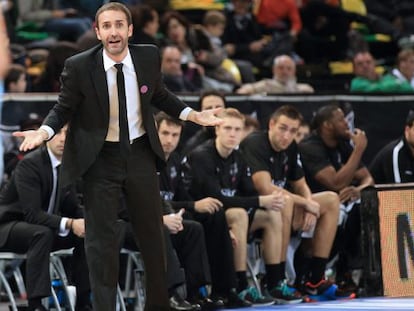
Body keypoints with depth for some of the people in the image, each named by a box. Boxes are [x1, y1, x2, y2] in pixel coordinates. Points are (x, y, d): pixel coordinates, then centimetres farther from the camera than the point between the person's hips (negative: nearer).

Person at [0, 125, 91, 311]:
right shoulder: (29, 164, -22)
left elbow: (72, 209, 8)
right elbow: (32, 213, -30)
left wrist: (85, 221, -14)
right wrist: (69, 224, -37)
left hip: (42, 229, 8)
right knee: (42, 233, -36)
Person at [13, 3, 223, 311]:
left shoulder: (149, 56, -5)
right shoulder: (79, 66, -15)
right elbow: (64, 109, -4)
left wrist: (193, 115, 7)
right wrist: (44, 132, -22)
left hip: (140, 154, 3)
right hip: (99, 158, -3)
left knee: (153, 232, 14)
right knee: (102, 238, 2)